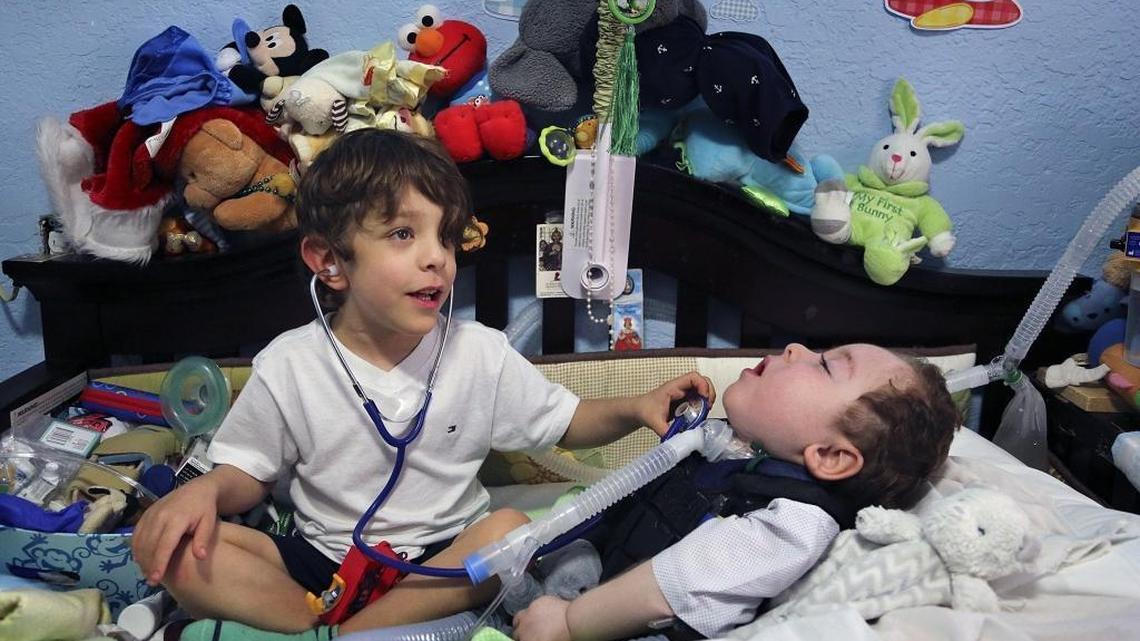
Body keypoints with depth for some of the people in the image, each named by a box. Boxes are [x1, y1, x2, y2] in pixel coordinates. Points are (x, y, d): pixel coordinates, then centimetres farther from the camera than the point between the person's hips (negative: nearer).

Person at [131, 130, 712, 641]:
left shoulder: (481, 353, -7)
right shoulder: (288, 366, -8)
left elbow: (566, 422, 2)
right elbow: (249, 473, 2)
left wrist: (634, 407, -17)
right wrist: (206, 489, -21)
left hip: (443, 556, 0)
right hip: (322, 558, 0)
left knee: (508, 530, -31)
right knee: (167, 545, -19)